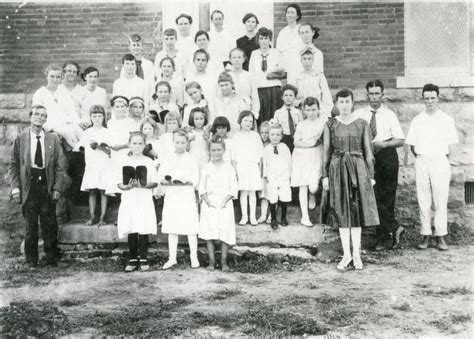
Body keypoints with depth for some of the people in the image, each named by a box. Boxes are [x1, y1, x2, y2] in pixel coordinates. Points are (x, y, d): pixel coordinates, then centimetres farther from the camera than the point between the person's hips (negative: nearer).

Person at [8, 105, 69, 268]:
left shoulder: (53, 139, 4)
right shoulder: (20, 139, 4)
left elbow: (61, 166, 3)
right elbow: (13, 165, 4)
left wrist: (58, 187, -5)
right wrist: (15, 187, -4)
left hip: (47, 188, 0)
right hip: (28, 186, 0)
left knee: (50, 224, 3)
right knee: (31, 225, 5)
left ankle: (52, 258, 15)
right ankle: (31, 260, 16)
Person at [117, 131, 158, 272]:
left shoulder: (148, 162, 2)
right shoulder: (124, 162, 5)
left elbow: (155, 182, 0)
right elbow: (119, 183, 5)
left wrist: (143, 185, -17)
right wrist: (125, 186, -15)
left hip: (144, 201, -1)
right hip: (128, 201, 1)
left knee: (144, 231, 1)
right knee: (130, 231, 4)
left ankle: (143, 259, 13)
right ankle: (133, 259, 15)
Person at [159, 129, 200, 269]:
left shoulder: (191, 159, 1)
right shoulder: (168, 159, 7)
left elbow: (195, 181, -6)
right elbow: (160, 179, 1)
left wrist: (183, 181, -21)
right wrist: (167, 181, -19)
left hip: (187, 196, -2)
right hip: (171, 197, 2)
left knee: (191, 229, 0)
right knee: (172, 230, 7)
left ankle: (194, 257, 11)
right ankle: (172, 258, 17)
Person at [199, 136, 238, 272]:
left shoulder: (229, 168, 4)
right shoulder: (206, 168, 5)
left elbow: (233, 188, 0)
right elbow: (201, 187, 2)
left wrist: (224, 201, -11)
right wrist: (207, 201, -11)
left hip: (224, 204, 0)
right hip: (209, 203, 1)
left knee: (225, 233, -1)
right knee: (209, 234, 0)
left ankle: (224, 262, 9)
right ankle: (211, 261, 9)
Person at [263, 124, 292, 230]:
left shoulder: (284, 147, 5)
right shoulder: (266, 149, 4)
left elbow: (289, 161, 10)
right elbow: (265, 163, 8)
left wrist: (289, 174, 8)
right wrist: (265, 175, 4)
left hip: (284, 177, 1)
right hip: (272, 178, 0)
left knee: (284, 197, 0)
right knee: (272, 199, -2)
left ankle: (283, 218, 19)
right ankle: (273, 219, 11)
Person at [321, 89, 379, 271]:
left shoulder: (362, 124, 3)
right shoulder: (330, 125, 4)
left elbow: (368, 151, 4)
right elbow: (326, 152, 5)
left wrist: (371, 175, 1)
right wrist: (325, 175, 2)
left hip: (358, 168, -1)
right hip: (337, 169, 1)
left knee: (356, 210, 2)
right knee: (341, 212, 4)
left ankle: (356, 253, 13)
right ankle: (346, 254, 13)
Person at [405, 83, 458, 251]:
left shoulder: (447, 120, 4)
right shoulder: (417, 120, 8)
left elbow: (451, 144, 6)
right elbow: (412, 144, 11)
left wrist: (444, 161, 3)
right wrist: (419, 158, 4)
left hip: (440, 162, -1)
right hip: (421, 162, 2)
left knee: (441, 201, -2)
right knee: (423, 200, 2)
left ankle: (441, 236, 4)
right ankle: (425, 236, 8)